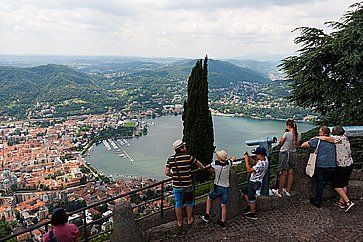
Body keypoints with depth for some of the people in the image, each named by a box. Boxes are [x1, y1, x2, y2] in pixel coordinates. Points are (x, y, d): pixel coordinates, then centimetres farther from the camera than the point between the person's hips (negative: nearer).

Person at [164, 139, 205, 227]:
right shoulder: (188, 157, -13)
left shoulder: (171, 159, -5)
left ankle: (179, 222, 30)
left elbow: (166, 172, -7)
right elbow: (198, 163, 5)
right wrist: (203, 167, 28)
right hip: (187, 186, -2)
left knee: (178, 205, 17)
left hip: (176, 186, 3)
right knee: (189, 204, 20)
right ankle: (189, 220, 36)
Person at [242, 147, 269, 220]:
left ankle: (253, 214, 27)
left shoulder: (261, 164, -34)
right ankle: (250, 207, 38)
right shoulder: (265, 159, -5)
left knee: (251, 199, 8)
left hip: (254, 183, -10)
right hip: (253, 181, 10)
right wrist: (250, 158, -3)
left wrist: (246, 160, -21)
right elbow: (256, 163, 12)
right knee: (244, 192, 24)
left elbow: (249, 170, -29)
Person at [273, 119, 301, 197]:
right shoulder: (298, 135, -1)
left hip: (284, 154, -6)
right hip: (293, 154, 6)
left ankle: (279, 192, 13)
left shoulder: (287, 134, -21)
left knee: (283, 173, 2)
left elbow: (280, 142, -6)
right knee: (290, 173, 13)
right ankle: (288, 191, 25)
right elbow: (296, 145, 11)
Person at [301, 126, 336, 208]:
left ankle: (317, 202, 14)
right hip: (332, 166, 4)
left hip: (320, 165, -4)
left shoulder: (318, 140, -6)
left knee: (319, 183, 6)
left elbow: (303, 145, -6)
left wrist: (311, 140, 11)